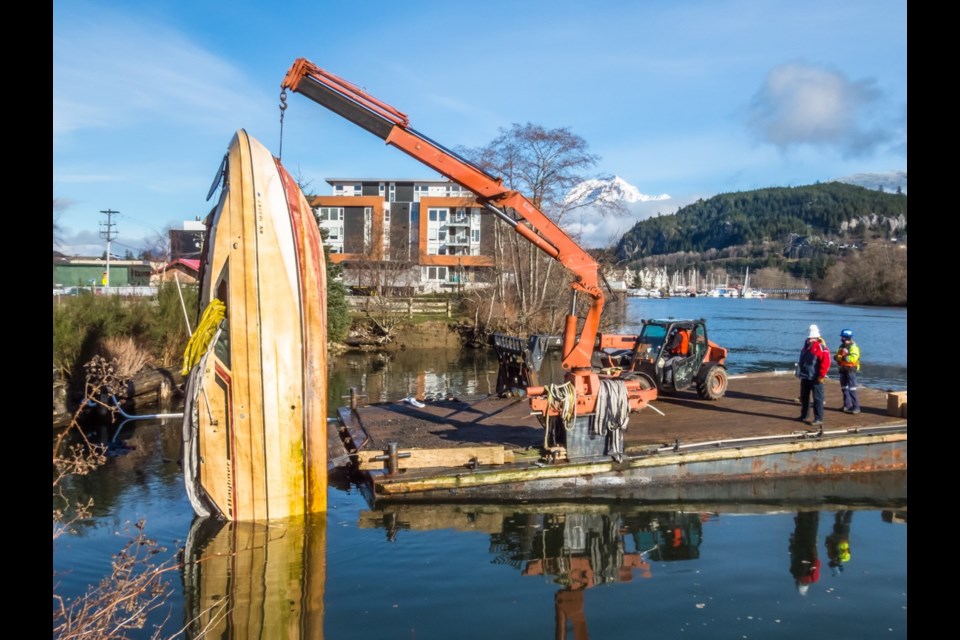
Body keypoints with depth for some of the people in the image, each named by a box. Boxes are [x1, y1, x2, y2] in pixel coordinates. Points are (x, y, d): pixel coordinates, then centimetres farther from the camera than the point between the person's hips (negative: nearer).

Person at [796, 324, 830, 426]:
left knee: (817, 399, -3)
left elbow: (825, 363, -20)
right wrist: (800, 372, 19)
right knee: (804, 398, 17)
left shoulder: (821, 348, -14)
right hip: (805, 377, 9)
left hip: (815, 379, -9)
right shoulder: (806, 346, 11)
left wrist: (821, 376, -22)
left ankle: (818, 419, -1)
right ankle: (804, 416, 30)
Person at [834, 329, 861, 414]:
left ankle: (856, 407, -9)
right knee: (844, 388, 13)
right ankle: (847, 405, 23)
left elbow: (853, 358, -25)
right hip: (843, 369, 9)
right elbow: (838, 355, 15)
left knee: (852, 389, -11)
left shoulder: (853, 347, -12)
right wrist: (837, 357, -8)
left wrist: (843, 358, -25)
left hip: (850, 369, -9)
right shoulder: (842, 346, 15)